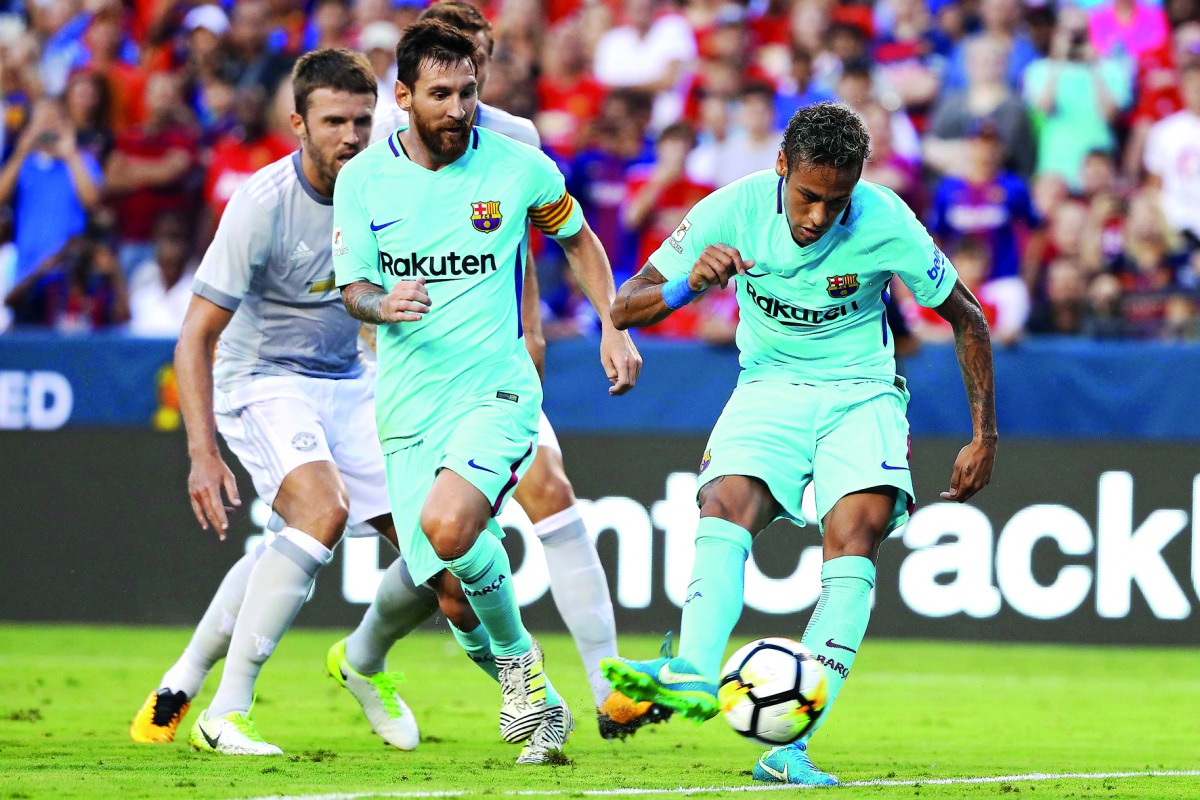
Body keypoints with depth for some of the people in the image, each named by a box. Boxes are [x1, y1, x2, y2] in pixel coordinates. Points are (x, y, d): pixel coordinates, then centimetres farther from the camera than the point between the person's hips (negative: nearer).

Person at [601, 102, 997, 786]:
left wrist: (986, 436, 0)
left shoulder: (884, 223, -16)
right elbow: (626, 307, -10)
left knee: (857, 529, -26)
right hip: (770, 389, 2)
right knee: (726, 502, -28)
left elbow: (966, 318, 0)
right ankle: (694, 673, -50)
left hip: (861, 391, -1)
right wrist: (688, 283, -32)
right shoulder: (735, 210, -13)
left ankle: (790, 746, -32)